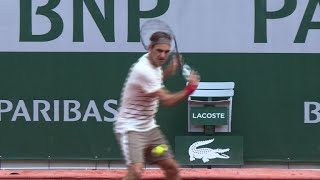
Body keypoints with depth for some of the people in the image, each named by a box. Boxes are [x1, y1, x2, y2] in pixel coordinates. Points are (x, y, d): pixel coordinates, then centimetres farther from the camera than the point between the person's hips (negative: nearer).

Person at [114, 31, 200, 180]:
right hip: (130, 128, -10)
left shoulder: (154, 63, 3)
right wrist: (190, 88, -15)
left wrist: (170, 70, 11)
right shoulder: (143, 70, -25)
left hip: (149, 127, 10)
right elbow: (166, 100, -21)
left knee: (172, 168, 10)